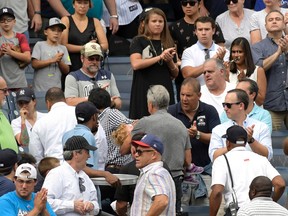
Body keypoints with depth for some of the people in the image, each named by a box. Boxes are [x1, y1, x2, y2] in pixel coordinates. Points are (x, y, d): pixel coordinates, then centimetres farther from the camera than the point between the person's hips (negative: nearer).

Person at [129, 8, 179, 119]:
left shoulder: (169, 44, 13)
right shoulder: (139, 41, 3)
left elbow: (175, 74, 15)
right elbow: (135, 64, -14)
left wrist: (170, 61, -5)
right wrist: (160, 57, -15)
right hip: (144, 92, -3)